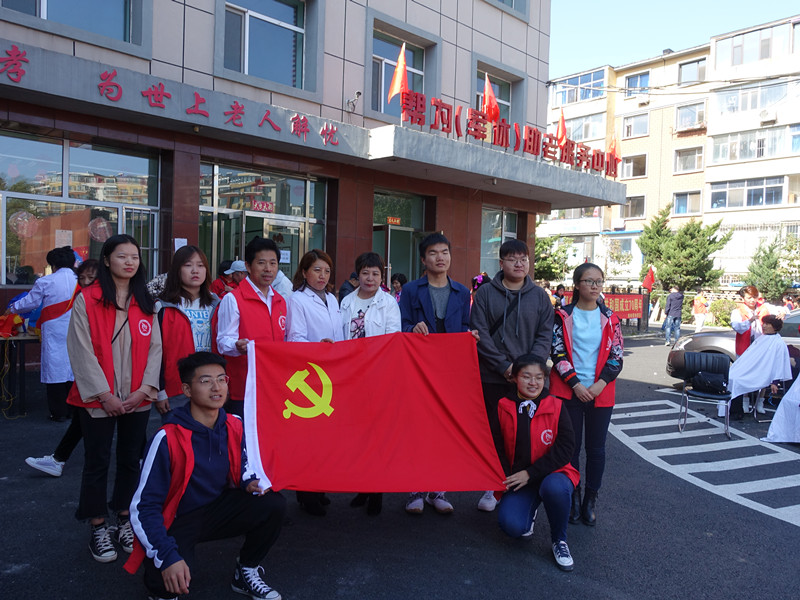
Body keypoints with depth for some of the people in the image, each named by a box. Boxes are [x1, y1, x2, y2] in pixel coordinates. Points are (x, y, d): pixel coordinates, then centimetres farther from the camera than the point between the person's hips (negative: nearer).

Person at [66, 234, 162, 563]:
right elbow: (82, 350, -9)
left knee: (131, 460, 12)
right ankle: (98, 530, 20)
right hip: (98, 399, -3)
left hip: (137, 398, 4)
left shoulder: (145, 302, 7)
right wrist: (104, 395, -13)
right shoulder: (87, 300, -5)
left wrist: (144, 389, -7)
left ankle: (125, 522, 27)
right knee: (97, 463, 7)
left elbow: (155, 347, 4)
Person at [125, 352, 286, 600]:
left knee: (273, 505, -19)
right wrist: (167, 556, -33)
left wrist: (252, 483, -14)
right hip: (177, 521, -4)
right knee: (168, 577, -34)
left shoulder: (235, 427, -8)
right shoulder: (168, 438, -23)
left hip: (218, 510, 5)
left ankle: (246, 573, 7)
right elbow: (144, 507, -21)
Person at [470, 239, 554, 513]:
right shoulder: (485, 293, 0)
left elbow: (545, 335, 3)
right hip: (492, 378, -1)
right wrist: (504, 366, -12)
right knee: (494, 431, 7)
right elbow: (480, 334, -5)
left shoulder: (539, 295, 6)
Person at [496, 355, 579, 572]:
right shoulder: (504, 408, -1)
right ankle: (530, 510, 16)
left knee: (554, 487, -38)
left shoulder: (556, 407, -5)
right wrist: (505, 477, -9)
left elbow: (565, 448, -10)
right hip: (518, 480, 1)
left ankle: (559, 540, -6)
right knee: (511, 525, -24)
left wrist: (531, 473, -16)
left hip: (552, 474, -1)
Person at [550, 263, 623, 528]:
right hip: (569, 391, -1)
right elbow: (558, 353, -4)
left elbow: (617, 356, 3)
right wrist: (575, 383, -12)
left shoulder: (610, 318, 6)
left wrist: (601, 383, -10)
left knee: (596, 448, 7)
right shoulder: (563, 316, 0)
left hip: (600, 393, 2)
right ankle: (573, 498, 19)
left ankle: (591, 500, 21)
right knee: (571, 445, 4)